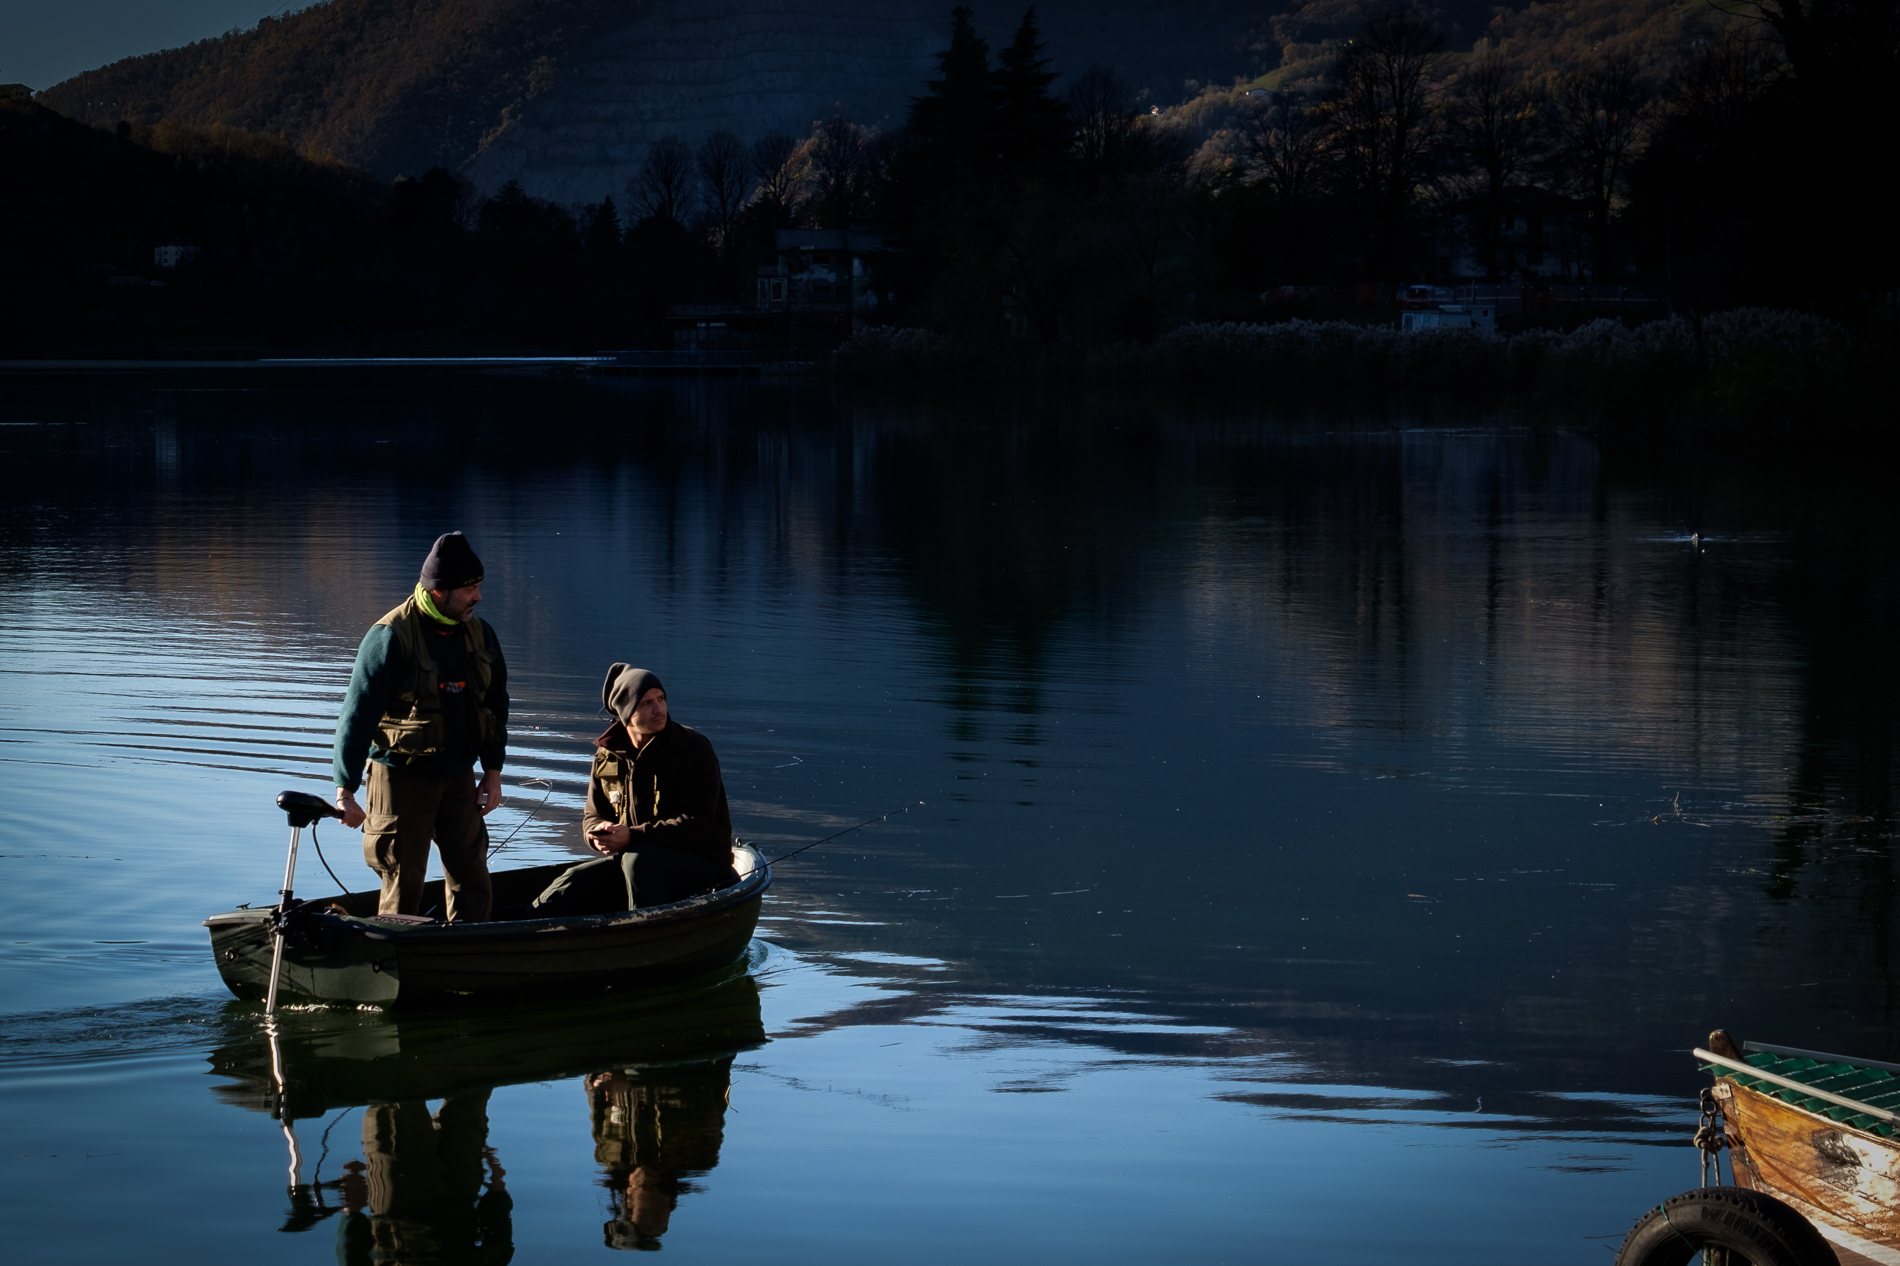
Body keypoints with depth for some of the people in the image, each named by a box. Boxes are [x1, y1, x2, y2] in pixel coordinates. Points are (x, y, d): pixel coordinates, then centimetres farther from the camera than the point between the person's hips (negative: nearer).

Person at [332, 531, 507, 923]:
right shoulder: (390, 637, -15)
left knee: (472, 883, 5)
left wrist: (493, 772, 11)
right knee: (403, 886, -1)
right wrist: (346, 791, -16)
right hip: (402, 777, -6)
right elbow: (358, 714, -15)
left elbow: (495, 703, 15)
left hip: (458, 777, 6)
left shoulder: (479, 633, 4)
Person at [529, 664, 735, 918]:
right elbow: (592, 816, 15)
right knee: (575, 881, -17)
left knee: (638, 860, -35)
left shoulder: (694, 748, -11)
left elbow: (697, 826, -18)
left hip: (703, 867, -5)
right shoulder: (607, 755, 6)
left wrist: (633, 837, -28)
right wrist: (599, 833, -12)